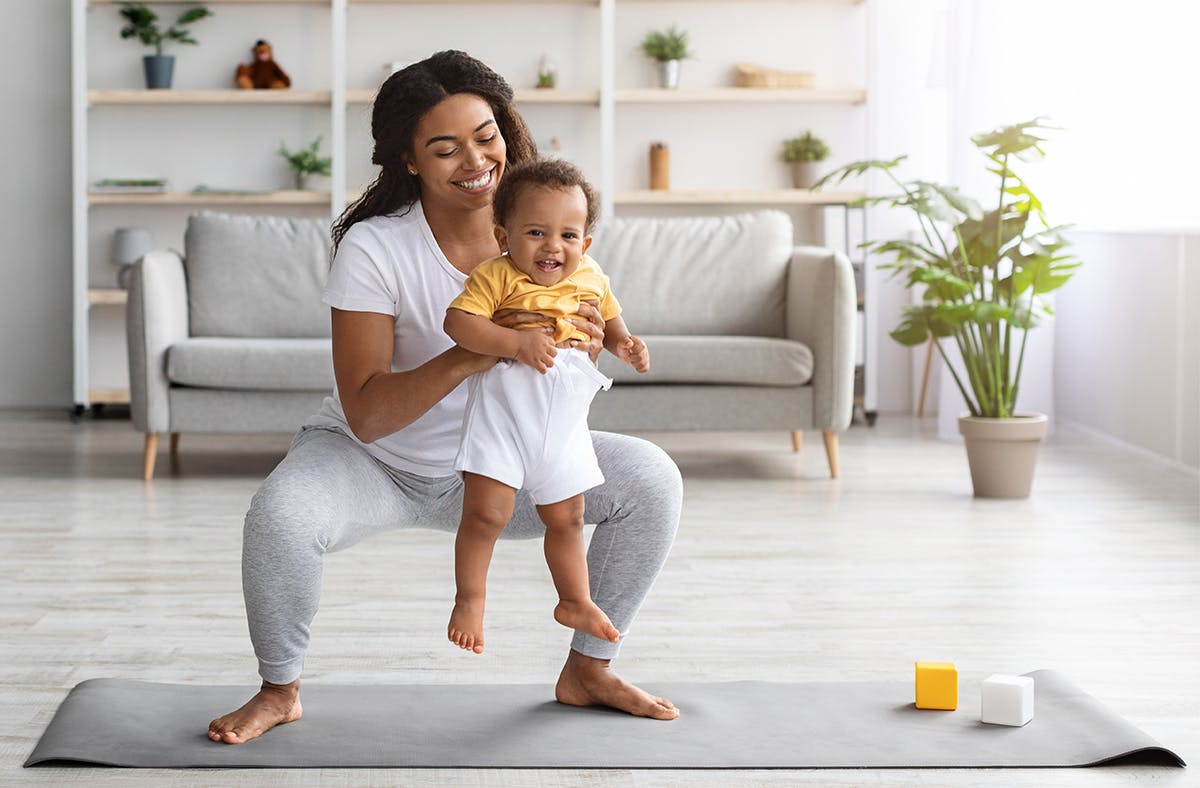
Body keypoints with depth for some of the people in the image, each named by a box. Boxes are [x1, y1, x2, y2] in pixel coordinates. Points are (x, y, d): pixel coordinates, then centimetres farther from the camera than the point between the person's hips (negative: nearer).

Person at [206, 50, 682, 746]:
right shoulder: (374, 247, -24)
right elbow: (365, 414, -29)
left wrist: (582, 351, -31)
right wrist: (473, 355, -44)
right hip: (376, 461, -4)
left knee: (653, 479, -13)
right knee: (280, 515, -34)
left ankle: (587, 670, 7)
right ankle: (280, 690, -5)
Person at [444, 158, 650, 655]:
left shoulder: (592, 280, 5)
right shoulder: (497, 276, -13)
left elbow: (609, 320, 23)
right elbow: (457, 322, -22)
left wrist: (624, 346, 1)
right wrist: (517, 343, -30)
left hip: (563, 422, 5)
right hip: (503, 410, -5)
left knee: (566, 519, 18)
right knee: (487, 514, -7)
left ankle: (575, 601, 34)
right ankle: (469, 601, 11)